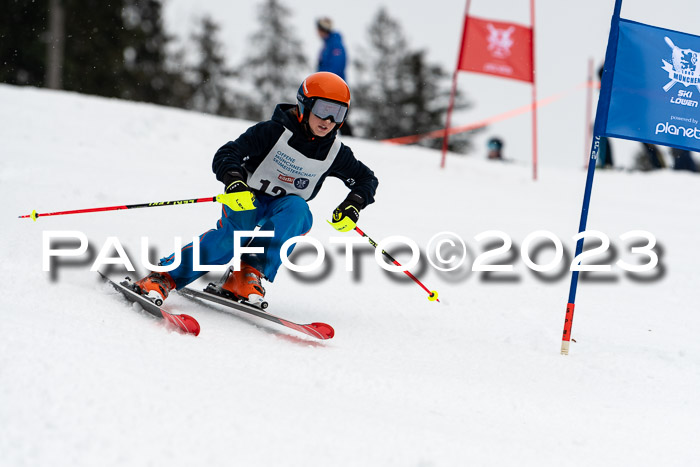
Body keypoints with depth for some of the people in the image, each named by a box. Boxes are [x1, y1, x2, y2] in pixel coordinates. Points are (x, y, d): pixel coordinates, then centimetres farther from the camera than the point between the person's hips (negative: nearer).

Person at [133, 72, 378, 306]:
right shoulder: (274, 132, -18)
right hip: (247, 197, -4)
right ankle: (164, 276, -30)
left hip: (283, 208, 4)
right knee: (236, 231, -33)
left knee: (298, 211, -32)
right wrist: (233, 181, -43)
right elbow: (226, 154, -22)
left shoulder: (335, 153, -5)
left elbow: (367, 179, 10)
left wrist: (354, 204, -10)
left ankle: (250, 273, -36)